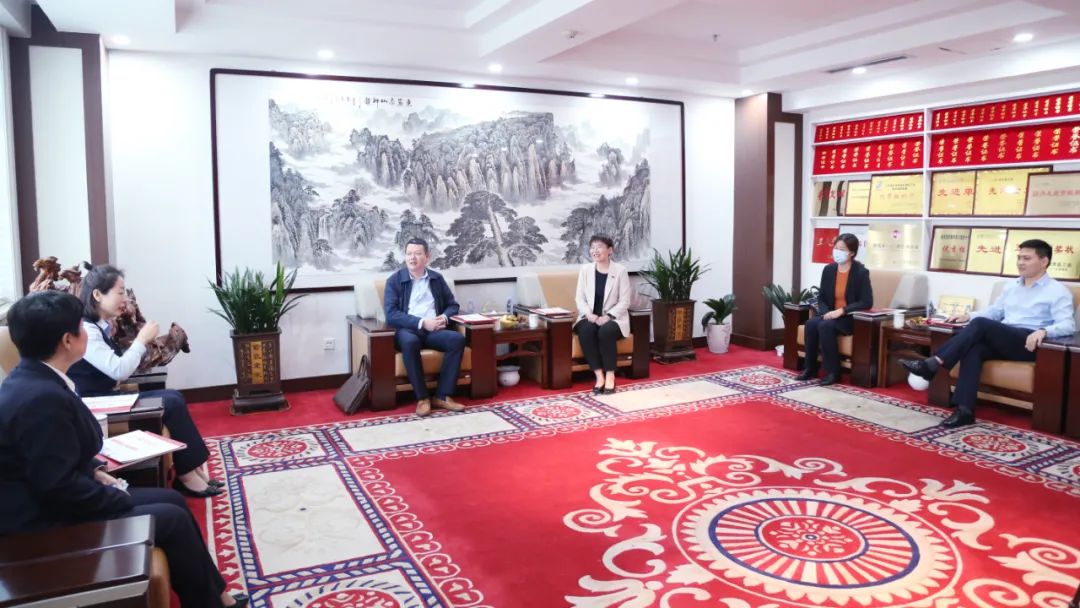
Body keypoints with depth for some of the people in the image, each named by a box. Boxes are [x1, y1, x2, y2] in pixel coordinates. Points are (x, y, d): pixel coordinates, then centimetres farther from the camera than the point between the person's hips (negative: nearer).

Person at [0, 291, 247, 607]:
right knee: (172, 519, -7)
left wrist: (96, 472, 5)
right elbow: (61, 487, -28)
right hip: (48, 524, -10)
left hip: (55, 501, 10)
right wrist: (125, 500, -15)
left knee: (172, 500, 10)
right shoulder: (42, 398, -29)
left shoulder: (32, 380, 3)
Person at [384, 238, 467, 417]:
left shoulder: (437, 278, 15)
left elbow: (453, 305, 20)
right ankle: (422, 398, -26)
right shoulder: (394, 280, 3)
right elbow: (391, 314, -8)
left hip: (433, 330, 3)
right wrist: (422, 322, -18)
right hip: (407, 329, -3)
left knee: (458, 339, -27)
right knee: (410, 342, -38)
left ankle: (442, 396, -21)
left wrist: (444, 317, -5)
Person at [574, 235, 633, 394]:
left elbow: (624, 301, -6)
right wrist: (589, 314, -15)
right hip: (590, 318, 2)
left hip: (613, 319, -2)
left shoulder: (620, 270, -3)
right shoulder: (585, 269, 6)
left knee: (606, 332, -35)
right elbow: (579, 298, 4)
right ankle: (599, 376, -24)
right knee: (585, 331, -31)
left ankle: (610, 376, -22)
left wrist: (607, 316, -19)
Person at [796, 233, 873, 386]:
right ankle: (810, 368, -15)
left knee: (825, 326, -32)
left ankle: (833, 372, -21)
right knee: (811, 323, -25)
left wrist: (842, 311, -23)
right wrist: (826, 313, -12)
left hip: (851, 318, -5)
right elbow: (821, 297, 9)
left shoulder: (861, 272, -11)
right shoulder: (828, 270, 4)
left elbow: (867, 303, -15)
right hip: (831, 315, 5)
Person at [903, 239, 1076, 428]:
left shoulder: (1057, 291, 2)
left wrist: (1043, 331, -31)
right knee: (973, 349, -29)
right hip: (1002, 340, 6)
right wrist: (968, 316, 12)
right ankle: (965, 410, -37)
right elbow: (994, 311, 31)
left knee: (980, 323, -30)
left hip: (1028, 343, -6)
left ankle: (933, 364, -34)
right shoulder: (1012, 286, 23)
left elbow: (1068, 324, -10)